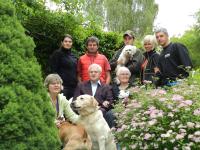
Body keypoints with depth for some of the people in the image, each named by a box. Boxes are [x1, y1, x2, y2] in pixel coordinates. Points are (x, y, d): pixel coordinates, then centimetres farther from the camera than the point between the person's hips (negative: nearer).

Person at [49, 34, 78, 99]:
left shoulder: (73, 56, 18)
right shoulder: (57, 54, 1)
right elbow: (53, 70, -6)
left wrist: (77, 84, 14)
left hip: (73, 86, 6)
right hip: (63, 86, -6)